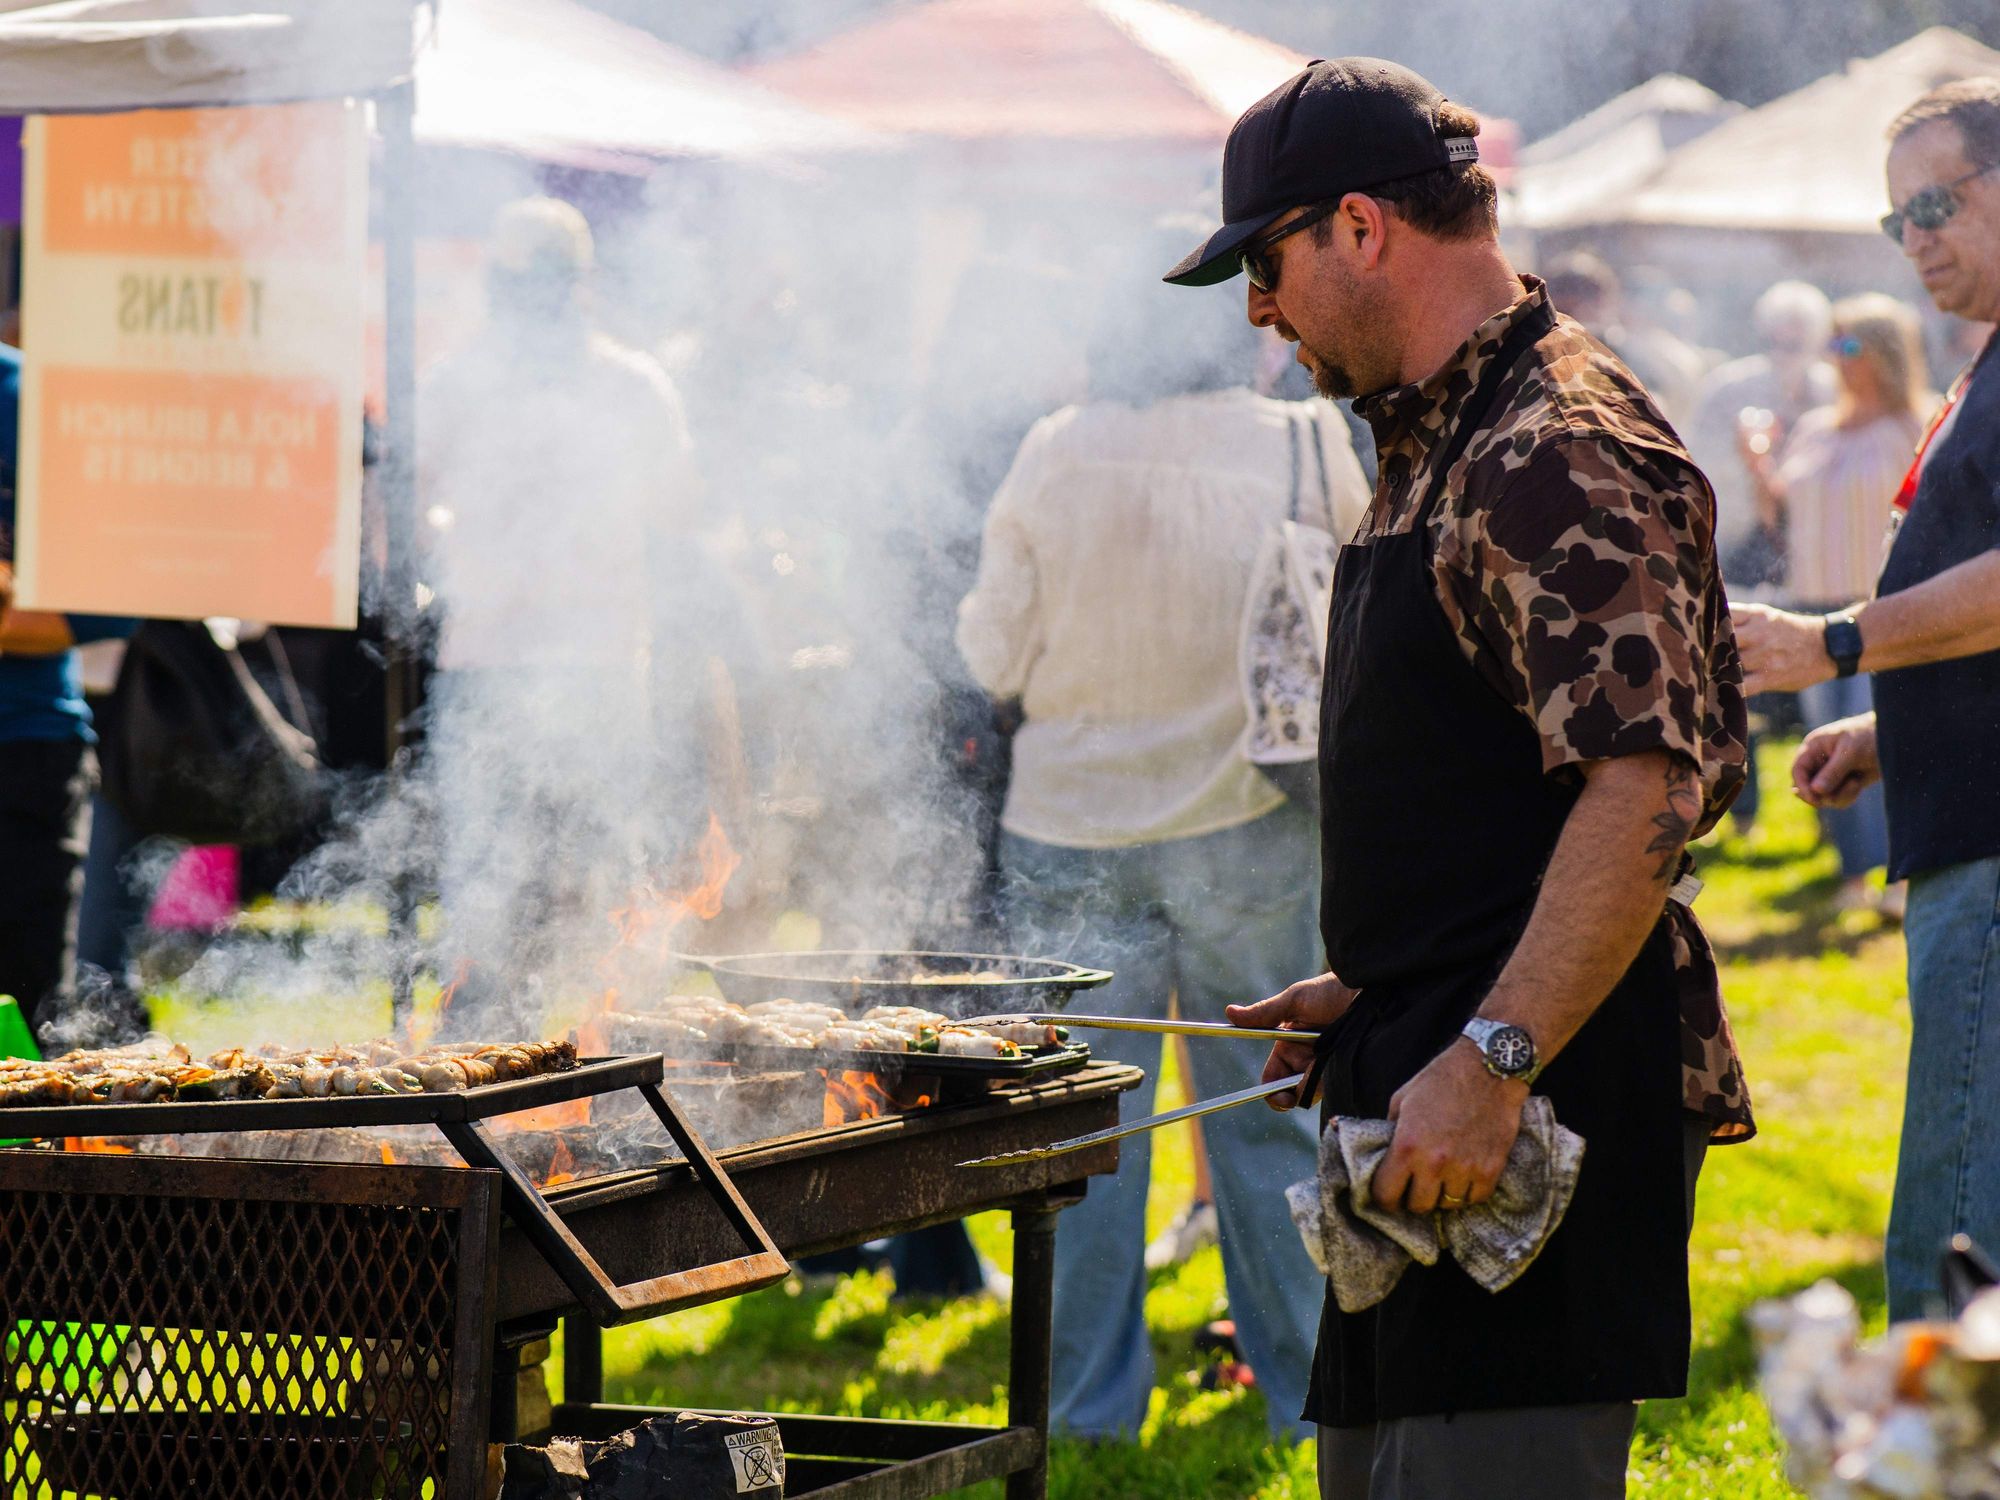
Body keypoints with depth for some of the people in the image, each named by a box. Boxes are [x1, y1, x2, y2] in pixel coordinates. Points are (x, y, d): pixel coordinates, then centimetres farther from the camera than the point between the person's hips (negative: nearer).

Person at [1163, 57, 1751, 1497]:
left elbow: (1647, 786, -25)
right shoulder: (1439, 445, 18)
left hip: (1540, 1085, -11)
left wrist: (1491, 1063, -29)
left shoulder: (1561, 456, -16)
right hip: (1457, 1064, 11)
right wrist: (1370, 991, 22)